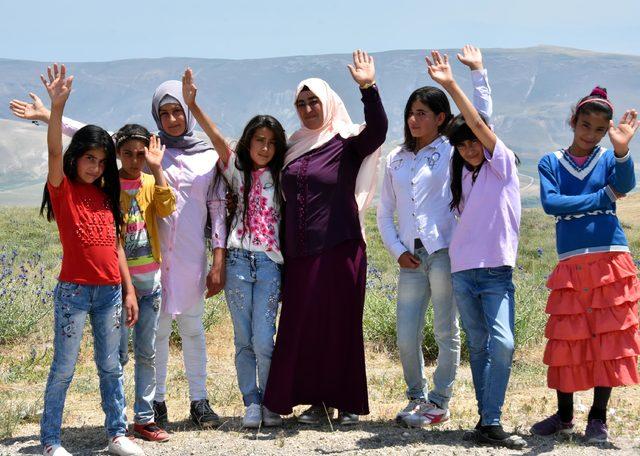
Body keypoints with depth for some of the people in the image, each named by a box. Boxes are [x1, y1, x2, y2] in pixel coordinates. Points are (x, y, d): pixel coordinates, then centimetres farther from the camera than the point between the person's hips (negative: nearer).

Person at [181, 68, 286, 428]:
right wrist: (192, 105, -16)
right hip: (238, 260, 1)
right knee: (244, 340, 3)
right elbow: (218, 139, -5)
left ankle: (270, 403, 9)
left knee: (263, 340, -7)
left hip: (270, 263, -1)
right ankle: (252, 403, 13)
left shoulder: (281, 177, 12)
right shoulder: (237, 172, 7)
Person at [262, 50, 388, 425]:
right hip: (300, 253, 5)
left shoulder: (347, 144, -2)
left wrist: (368, 87, -36)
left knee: (341, 325, -1)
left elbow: (378, 130, -23)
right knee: (303, 327, 5)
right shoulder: (293, 147, 14)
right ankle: (318, 401, 15)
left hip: (340, 250, -5)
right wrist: (282, 249, 17)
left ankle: (348, 402, 7)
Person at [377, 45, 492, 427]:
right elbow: (384, 212, 17)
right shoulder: (396, 159, 15)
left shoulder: (452, 150, 5)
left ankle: (439, 402, 13)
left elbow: (482, 118, -6)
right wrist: (397, 249, 4)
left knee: (447, 332, 1)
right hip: (411, 257, 4)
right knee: (406, 337, 3)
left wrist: (477, 71, -9)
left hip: (445, 252, -4)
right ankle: (417, 398, 21)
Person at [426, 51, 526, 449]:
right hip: (462, 270, 5)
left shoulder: (503, 164, 0)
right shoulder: (462, 177, 16)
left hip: (498, 271, -5)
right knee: (478, 347, 6)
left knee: (503, 344, -16)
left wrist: (451, 85, -19)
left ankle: (489, 423, -14)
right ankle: (488, 420, 9)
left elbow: (479, 125, -13)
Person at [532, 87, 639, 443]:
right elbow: (550, 203, -8)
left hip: (611, 261, 0)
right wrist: (603, 197, -9)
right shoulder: (551, 162, 8)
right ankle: (565, 416, 18)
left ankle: (598, 418, 11)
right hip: (571, 264, 0)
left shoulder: (608, 159, 8)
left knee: (609, 341, 0)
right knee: (565, 342, 3)